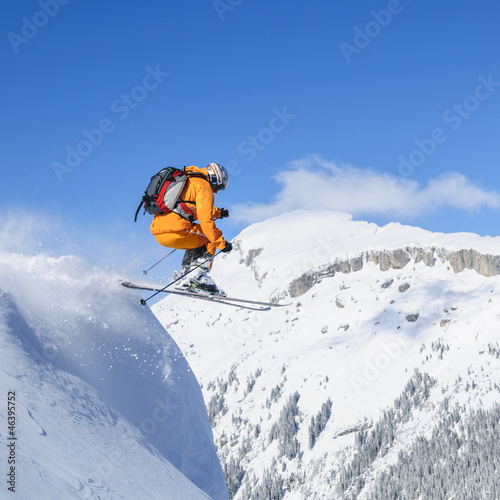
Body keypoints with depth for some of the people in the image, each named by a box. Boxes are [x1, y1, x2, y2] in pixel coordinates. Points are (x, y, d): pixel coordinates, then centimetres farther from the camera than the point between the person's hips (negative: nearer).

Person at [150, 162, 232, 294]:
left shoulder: (186, 180, 26)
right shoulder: (203, 186, -2)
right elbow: (205, 220, -11)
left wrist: (217, 212, 45)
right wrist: (222, 243, -7)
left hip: (158, 232, 9)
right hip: (174, 232, -9)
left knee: (195, 239, 32)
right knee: (210, 238, 10)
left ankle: (186, 271, 19)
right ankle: (198, 276, -5)